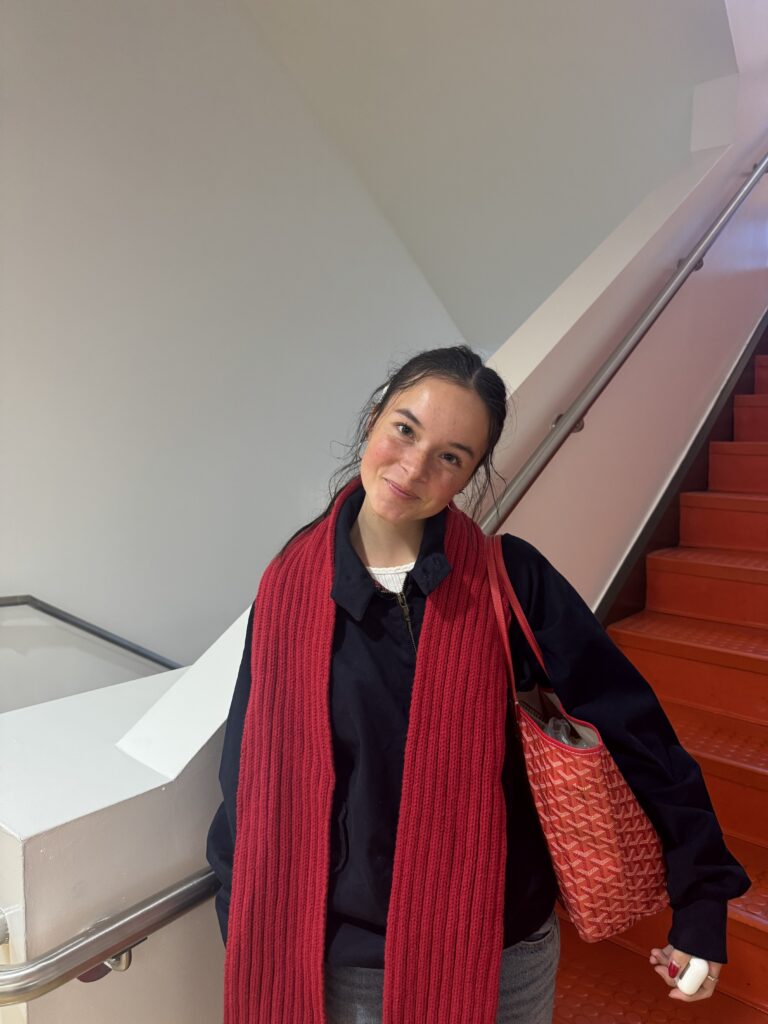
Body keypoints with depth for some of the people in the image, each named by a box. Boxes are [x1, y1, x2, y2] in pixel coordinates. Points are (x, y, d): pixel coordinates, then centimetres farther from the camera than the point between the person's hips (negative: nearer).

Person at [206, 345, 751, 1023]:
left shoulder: (511, 580, -13)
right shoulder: (291, 585, -9)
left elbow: (631, 724, -9)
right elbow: (253, 773, -1)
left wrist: (702, 898, -8)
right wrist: (247, 939, 4)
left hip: (501, 954, 0)